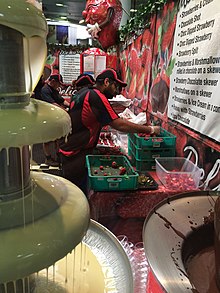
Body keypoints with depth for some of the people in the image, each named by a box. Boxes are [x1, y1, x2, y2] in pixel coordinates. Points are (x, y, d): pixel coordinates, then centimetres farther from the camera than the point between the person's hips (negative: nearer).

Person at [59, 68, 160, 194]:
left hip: (69, 147, 10)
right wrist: (150, 129, -14)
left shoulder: (84, 92, 10)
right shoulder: (97, 97, -20)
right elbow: (120, 125, -22)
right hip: (76, 154, -10)